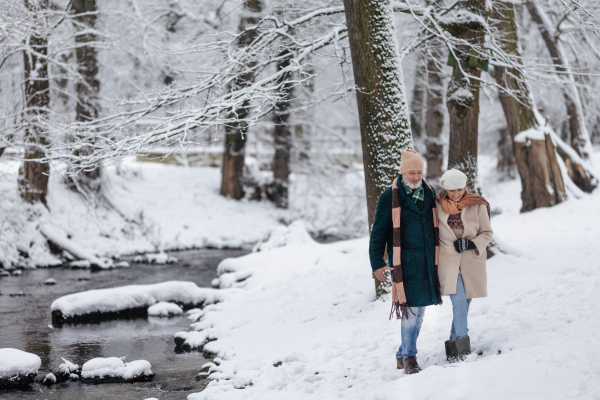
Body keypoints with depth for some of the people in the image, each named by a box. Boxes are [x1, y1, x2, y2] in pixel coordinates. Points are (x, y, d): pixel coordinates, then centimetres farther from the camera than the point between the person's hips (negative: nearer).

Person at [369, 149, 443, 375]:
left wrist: (439, 258, 19)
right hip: (404, 262, -5)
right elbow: (378, 232, -2)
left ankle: (403, 355, 21)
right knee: (410, 309, -11)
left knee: (419, 311, 10)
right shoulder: (390, 197, -5)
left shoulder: (429, 194, 10)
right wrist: (377, 263, -7)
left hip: (427, 262, 5)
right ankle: (409, 357, -1)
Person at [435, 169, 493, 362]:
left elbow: (487, 233, 4)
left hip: (472, 261, 2)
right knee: (459, 302, -16)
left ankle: (454, 345, 20)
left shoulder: (477, 205, -2)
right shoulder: (437, 205, -2)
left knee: (463, 304, 7)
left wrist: (472, 243, -15)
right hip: (448, 261, -1)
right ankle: (462, 347, -17)